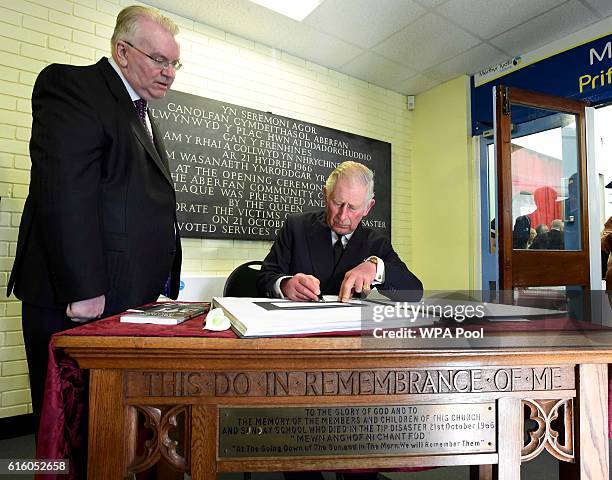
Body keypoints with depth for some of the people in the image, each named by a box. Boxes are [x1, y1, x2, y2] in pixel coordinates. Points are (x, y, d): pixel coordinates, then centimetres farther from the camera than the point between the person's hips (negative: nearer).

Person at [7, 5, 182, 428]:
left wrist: (161, 283, 11)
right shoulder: (70, 84, -4)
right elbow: (63, 192, -16)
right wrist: (82, 291, -20)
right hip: (78, 302, -7)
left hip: (132, 298, 8)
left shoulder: (141, 114, 21)